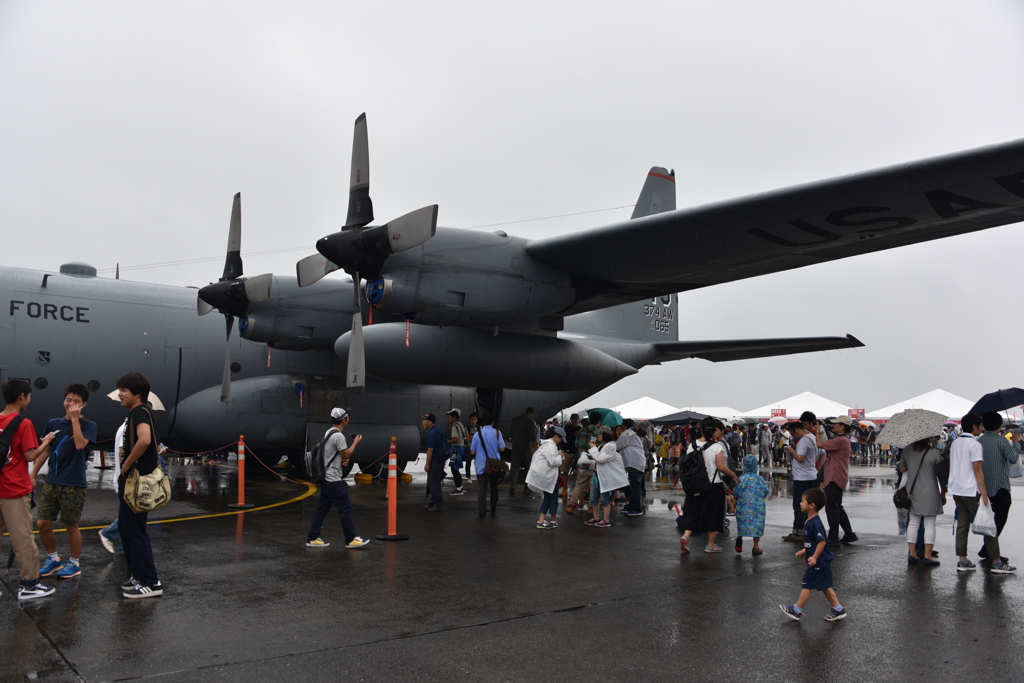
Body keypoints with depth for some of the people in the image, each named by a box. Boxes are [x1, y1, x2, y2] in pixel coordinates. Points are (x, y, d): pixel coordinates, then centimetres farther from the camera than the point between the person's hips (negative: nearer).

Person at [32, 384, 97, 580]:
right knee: (42, 523, 5)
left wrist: (75, 418, -20)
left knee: (71, 525, 4)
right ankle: (53, 559, 25)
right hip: (52, 482, 5)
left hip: (74, 484, -5)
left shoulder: (88, 425, -6)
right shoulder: (53, 423, 7)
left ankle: (74, 564, 19)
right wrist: (33, 475, 10)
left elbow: (80, 444, -23)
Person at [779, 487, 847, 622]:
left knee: (806, 585, 0)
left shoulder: (815, 523, -23)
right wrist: (804, 551, 20)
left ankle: (796, 611, 10)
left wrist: (814, 557, -27)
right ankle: (838, 610, 22)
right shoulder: (809, 521, 9)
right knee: (825, 586, 16)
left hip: (818, 562, -10)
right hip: (823, 562, 10)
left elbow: (822, 541, -27)